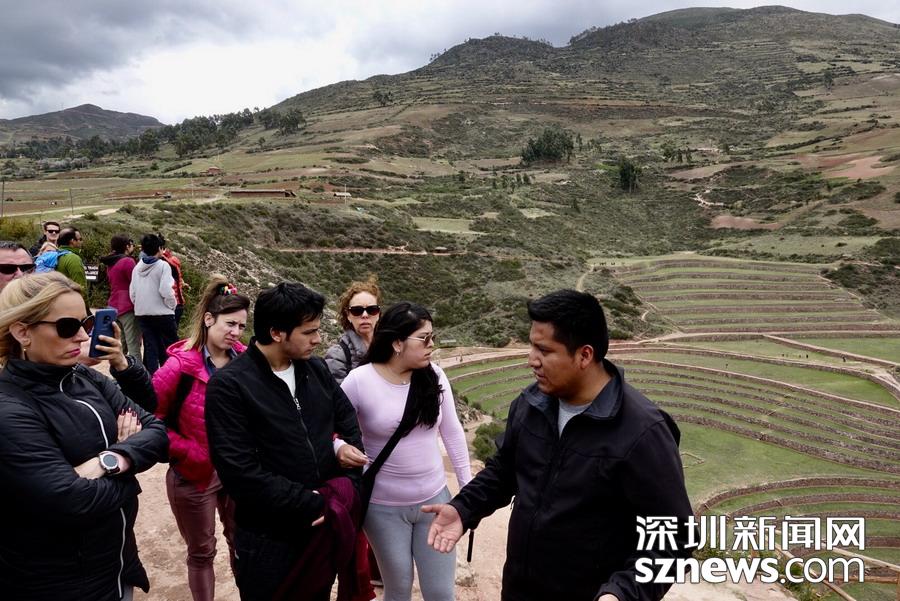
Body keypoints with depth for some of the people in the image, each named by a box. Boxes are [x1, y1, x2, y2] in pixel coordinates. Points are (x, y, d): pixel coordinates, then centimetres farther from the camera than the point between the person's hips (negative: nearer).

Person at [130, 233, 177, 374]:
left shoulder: (137, 267, 6)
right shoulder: (162, 265, -11)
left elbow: (132, 292, 8)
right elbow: (166, 291, -17)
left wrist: (140, 305, 19)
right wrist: (172, 305, -2)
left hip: (141, 314, 5)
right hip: (162, 313, -5)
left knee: (150, 347, 8)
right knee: (171, 347, 6)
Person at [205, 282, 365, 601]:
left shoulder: (317, 369, 1)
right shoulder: (228, 385, -16)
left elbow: (350, 426, 6)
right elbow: (240, 473, -22)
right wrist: (314, 504, -19)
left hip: (327, 528, 5)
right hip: (269, 540, -5)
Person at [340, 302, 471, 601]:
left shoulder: (435, 376, -7)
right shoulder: (359, 381, -17)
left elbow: (452, 432, 3)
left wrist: (467, 485, 7)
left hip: (435, 500, 3)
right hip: (384, 508, -2)